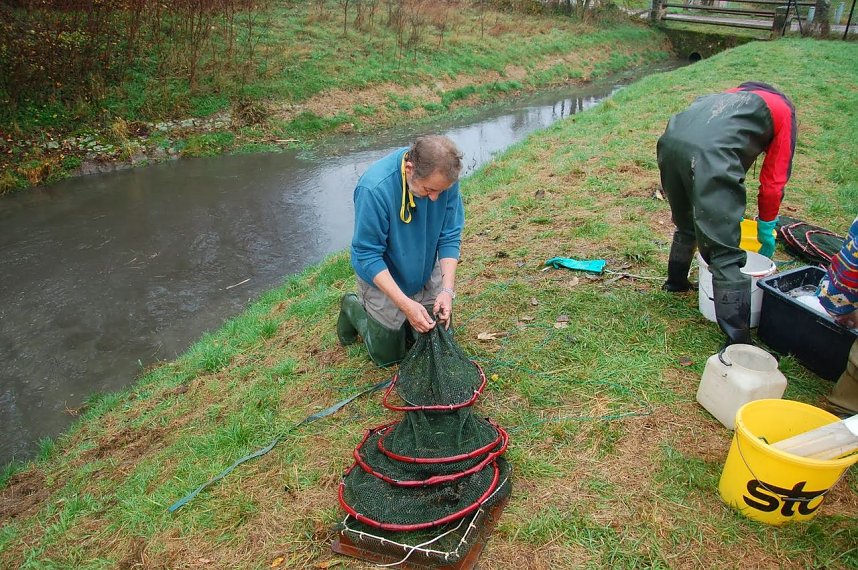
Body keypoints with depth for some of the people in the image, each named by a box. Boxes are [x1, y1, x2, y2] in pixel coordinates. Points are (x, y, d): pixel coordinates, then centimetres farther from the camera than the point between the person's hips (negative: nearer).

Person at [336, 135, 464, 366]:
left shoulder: (444, 176, -22)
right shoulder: (374, 188, -35)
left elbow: (450, 236, -12)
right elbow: (368, 255, -27)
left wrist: (447, 289, -23)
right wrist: (405, 304, -33)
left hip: (427, 274, 5)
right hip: (381, 277, -4)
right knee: (389, 355, 10)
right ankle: (354, 308, 33)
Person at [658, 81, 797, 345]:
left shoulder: (734, 95, 39)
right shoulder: (784, 110, 22)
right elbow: (774, 180, 19)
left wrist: (731, 213, 49)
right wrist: (766, 227, 32)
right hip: (709, 155, -6)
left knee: (686, 226, 32)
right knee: (727, 256, -3)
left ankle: (676, 282, 54)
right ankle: (738, 344, -1)